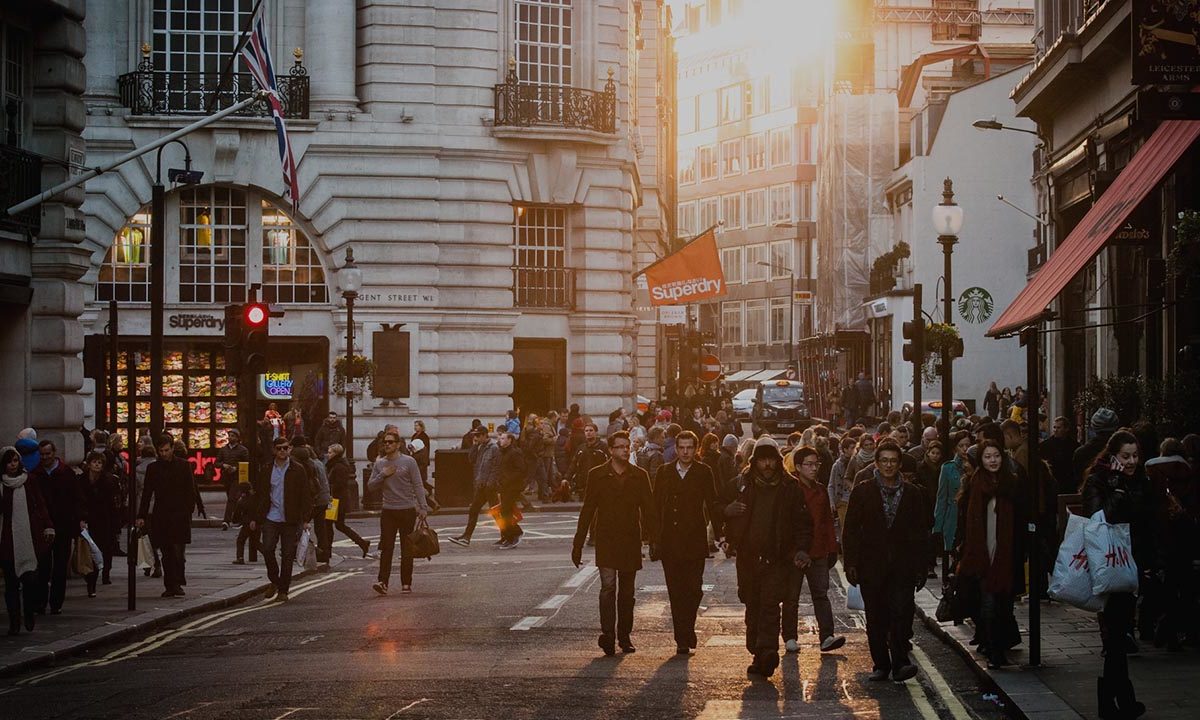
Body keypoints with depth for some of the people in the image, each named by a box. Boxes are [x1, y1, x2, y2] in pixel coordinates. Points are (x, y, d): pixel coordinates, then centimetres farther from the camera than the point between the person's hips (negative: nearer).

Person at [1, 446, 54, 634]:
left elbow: (40, 505, 7)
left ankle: (29, 615, 10)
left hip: (29, 538, 0)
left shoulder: (28, 482, 8)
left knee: (30, 579, -10)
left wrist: (47, 527, -3)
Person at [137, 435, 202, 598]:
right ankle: (169, 586, 8)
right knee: (166, 554, 3)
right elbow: (147, 493, 11)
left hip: (180, 515, -2)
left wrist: (189, 510, -5)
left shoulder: (183, 465, 5)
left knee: (178, 551, -10)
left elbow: (190, 491, 5)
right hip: (161, 516, 2)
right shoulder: (153, 468, 9)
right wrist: (141, 516, 4)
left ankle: (177, 583, -5)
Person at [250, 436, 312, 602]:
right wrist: (256, 518, 9)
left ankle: (283, 590, 12)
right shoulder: (266, 471, 8)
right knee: (267, 549, -12)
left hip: (290, 520, -2)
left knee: (287, 556, 1)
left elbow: (306, 495, 0)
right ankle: (274, 581, 11)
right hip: (270, 518, 2)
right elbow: (259, 495, 13)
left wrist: (305, 519, -7)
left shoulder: (298, 470, 1)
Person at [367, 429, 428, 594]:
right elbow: (370, 486, 7)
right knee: (386, 548, -8)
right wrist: (383, 475, -9)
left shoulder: (409, 462, -2)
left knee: (407, 550, 4)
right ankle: (383, 582, -13)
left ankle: (406, 584, 10)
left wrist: (423, 507, -11)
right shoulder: (379, 464, 8)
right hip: (388, 511, 2)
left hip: (407, 510, -2)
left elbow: (418, 486, -3)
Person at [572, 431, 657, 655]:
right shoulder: (597, 475, 2)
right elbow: (587, 511, 3)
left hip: (631, 542, 2)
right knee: (608, 586, -14)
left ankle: (624, 637, 16)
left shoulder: (639, 476, 5)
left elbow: (648, 510, 7)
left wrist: (653, 542, 1)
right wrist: (578, 545, 1)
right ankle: (608, 635, -18)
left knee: (627, 592, 8)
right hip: (606, 541, -2)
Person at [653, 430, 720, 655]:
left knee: (693, 589, -6)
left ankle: (687, 631, 14)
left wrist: (718, 533, -2)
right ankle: (683, 639, 8)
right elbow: (656, 505, 9)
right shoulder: (664, 472, 8)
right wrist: (655, 536, 4)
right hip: (669, 542, 2)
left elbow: (712, 504, 4)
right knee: (676, 592, 3)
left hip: (694, 541, -2)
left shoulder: (703, 473, 3)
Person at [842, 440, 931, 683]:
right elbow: (850, 531, 4)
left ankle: (900, 663, -14)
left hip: (903, 567, 0)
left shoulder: (912, 493, 8)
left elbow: (920, 532, 11)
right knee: (876, 618, 4)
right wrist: (851, 563, -4)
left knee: (901, 612, -14)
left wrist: (920, 568, 5)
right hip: (871, 566, 0)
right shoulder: (862, 492, 5)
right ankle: (881, 665, 13)